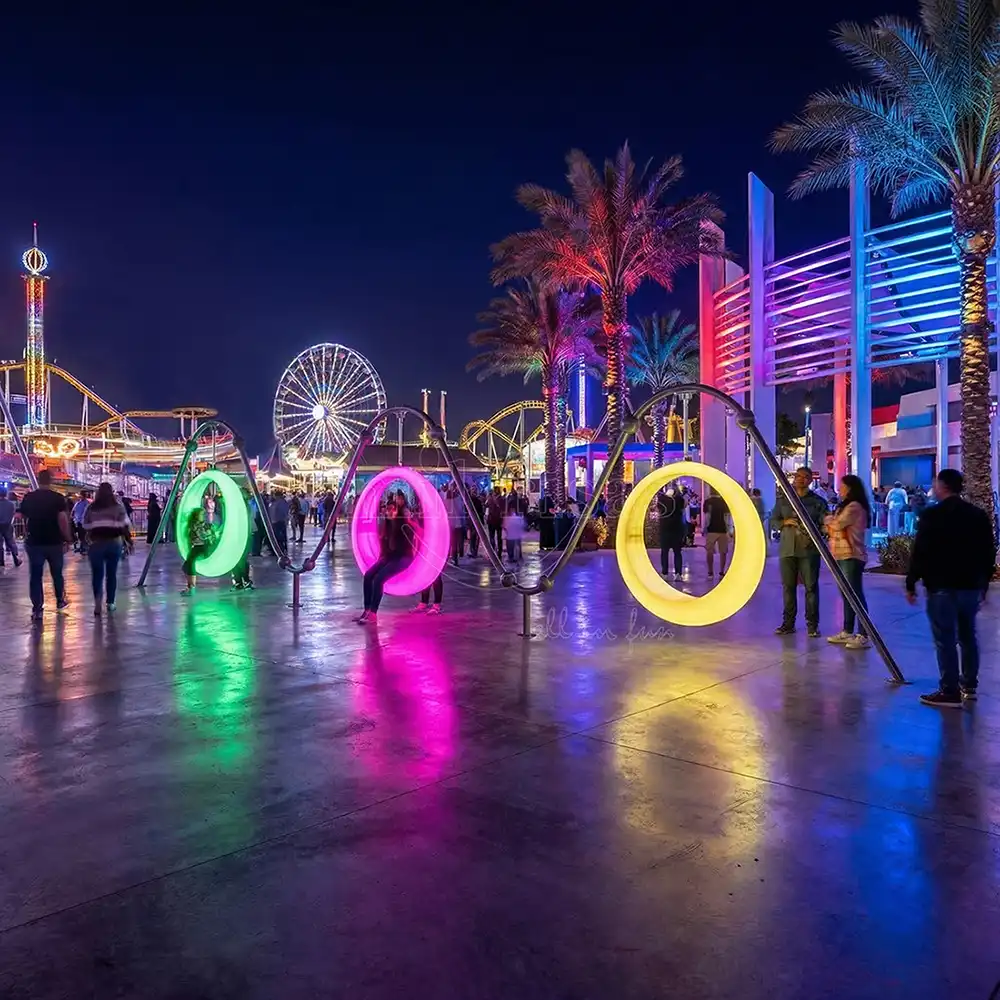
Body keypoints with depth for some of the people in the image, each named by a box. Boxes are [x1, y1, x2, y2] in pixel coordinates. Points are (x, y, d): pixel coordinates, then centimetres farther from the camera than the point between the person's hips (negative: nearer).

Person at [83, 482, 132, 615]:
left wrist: (89, 539, 17)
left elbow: (86, 527, 2)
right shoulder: (118, 507, 1)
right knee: (112, 573, 11)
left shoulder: (91, 507, 4)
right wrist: (128, 541, 5)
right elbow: (124, 526, -3)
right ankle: (110, 603, 17)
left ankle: (98, 602, -15)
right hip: (114, 542, 0)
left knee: (97, 574, 5)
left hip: (95, 543, 0)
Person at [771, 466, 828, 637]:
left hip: (809, 550, -2)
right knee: (788, 587, 5)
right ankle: (788, 623, 12)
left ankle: (812, 625, 6)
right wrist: (786, 522, -9)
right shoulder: (783, 499, 11)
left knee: (811, 587, -1)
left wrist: (815, 532, -19)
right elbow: (773, 522, 10)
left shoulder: (817, 501, 5)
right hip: (787, 549, 2)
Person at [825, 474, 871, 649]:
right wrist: (830, 523, 2)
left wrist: (828, 519, 4)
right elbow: (835, 527, 21)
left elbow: (837, 524, -15)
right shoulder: (846, 506, 21)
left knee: (856, 594, -10)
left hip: (851, 556, -10)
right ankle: (847, 632, 19)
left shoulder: (855, 506, -12)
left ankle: (863, 636, -10)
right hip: (841, 555, 10)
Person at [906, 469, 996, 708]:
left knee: (945, 640, -3)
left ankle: (950, 692, -2)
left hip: (941, 587, -6)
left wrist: (911, 583, -5)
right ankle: (969, 686, 25)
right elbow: (989, 553, 13)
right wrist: (983, 583, 22)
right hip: (971, 586, 7)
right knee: (968, 637, 17)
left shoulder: (932, 515, -10)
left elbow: (920, 553, -12)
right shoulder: (979, 515, 8)